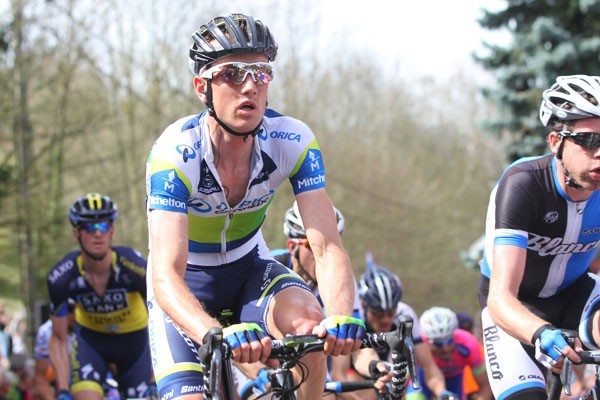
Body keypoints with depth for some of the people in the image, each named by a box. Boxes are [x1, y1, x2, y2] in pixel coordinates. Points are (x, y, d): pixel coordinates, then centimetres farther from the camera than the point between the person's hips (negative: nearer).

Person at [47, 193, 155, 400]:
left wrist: (156, 383, -33)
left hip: (134, 341, 0)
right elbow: (59, 340, -15)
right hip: (90, 341, 0)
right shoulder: (61, 278, -26)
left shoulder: (134, 266, -32)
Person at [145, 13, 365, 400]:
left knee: (308, 321, -29)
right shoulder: (176, 153, -31)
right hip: (186, 283, -2)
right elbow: (165, 275, -40)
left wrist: (341, 316, -50)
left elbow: (327, 247, -28)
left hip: (248, 267, 2)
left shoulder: (293, 142, -22)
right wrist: (217, 336, -60)